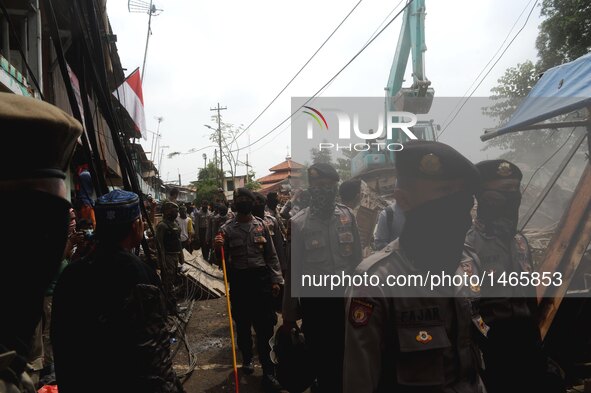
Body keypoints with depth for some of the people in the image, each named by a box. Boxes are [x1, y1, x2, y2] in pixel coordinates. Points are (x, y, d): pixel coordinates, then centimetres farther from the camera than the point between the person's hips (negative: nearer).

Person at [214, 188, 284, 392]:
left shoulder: (261, 225, 4)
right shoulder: (227, 229, 0)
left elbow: (271, 255, 6)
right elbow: (224, 260, 4)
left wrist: (276, 280, 0)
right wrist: (218, 248, -17)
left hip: (261, 278, 0)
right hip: (239, 280, 0)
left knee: (264, 325, 0)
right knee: (242, 323, 14)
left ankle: (268, 371, 7)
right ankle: (247, 357, 37)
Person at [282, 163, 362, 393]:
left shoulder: (347, 216, -1)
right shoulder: (298, 223, -8)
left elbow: (357, 258, 4)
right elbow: (293, 269, -4)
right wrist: (289, 311, 0)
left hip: (346, 298, 2)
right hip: (314, 302, -2)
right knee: (322, 359, 13)